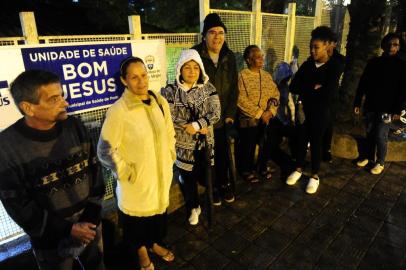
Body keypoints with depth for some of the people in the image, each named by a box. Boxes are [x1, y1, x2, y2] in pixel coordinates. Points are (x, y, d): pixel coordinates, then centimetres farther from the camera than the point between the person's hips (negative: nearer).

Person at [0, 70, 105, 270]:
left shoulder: (74, 126, -9)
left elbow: (94, 170, -4)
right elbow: (18, 206, -14)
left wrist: (91, 217, -8)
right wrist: (67, 229, -14)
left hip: (90, 223, 3)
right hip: (51, 240, -3)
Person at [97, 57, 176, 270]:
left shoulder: (160, 102, -4)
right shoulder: (118, 111, -22)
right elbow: (105, 151, -18)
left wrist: (170, 157, 8)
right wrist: (127, 173, -13)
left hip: (161, 174, 5)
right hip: (137, 181, -5)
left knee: (159, 211, 25)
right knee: (137, 218, 18)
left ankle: (154, 243, 54)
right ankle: (141, 251, 48)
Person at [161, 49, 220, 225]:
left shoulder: (208, 88, -1)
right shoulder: (170, 92, -10)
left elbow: (216, 113, -9)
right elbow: (169, 119, -16)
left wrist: (195, 125, -23)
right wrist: (199, 128, -14)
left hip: (205, 143, 2)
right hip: (183, 145, -2)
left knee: (203, 175, 12)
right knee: (188, 178, 12)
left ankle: (194, 206, 42)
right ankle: (192, 208, 39)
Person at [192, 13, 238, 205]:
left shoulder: (229, 57, 5)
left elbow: (234, 88, 6)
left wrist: (230, 114, -1)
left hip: (224, 117, 3)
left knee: (224, 153, 12)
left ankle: (224, 184, 33)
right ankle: (212, 187, 29)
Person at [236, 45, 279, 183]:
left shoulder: (267, 75, 6)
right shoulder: (242, 76, -12)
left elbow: (275, 94, 7)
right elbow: (241, 100, -18)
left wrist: (270, 111, -10)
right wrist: (259, 113, -16)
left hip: (266, 119, 5)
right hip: (248, 120, -5)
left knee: (266, 144, 14)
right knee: (248, 147, 8)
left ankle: (263, 167, 38)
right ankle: (247, 170, 29)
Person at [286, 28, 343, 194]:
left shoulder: (334, 67, -11)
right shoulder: (307, 65, 2)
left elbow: (328, 93, -22)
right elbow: (293, 87, -7)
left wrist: (305, 91, -12)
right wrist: (313, 88, -17)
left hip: (320, 113, -3)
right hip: (303, 111, 4)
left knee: (315, 143, 7)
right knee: (301, 140, 13)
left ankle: (315, 176, 25)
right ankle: (298, 169, 33)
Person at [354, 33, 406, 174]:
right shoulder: (373, 62, 4)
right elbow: (362, 84, 5)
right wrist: (357, 103, 1)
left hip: (386, 108, -2)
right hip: (370, 106, 3)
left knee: (380, 136, -3)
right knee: (369, 133, 11)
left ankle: (380, 162, 13)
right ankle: (367, 156, 27)